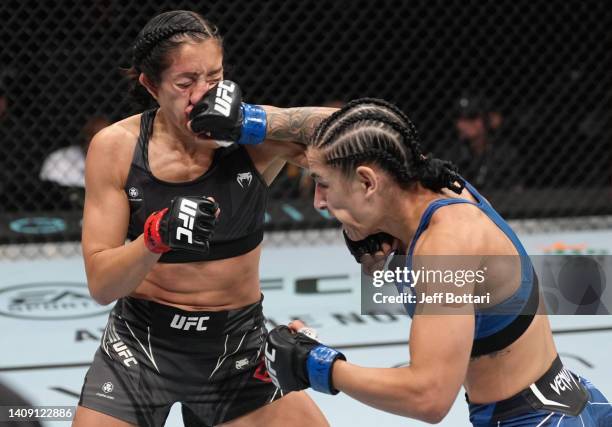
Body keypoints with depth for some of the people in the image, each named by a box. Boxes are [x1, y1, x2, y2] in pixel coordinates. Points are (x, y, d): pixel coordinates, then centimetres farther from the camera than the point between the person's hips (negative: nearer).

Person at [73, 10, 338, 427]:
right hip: (140, 345, 0)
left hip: (236, 346, 0)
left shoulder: (255, 138, -12)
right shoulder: (116, 147, -12)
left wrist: (253, 124, -33)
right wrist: (158, 235, -32)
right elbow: (101, 285, -13)